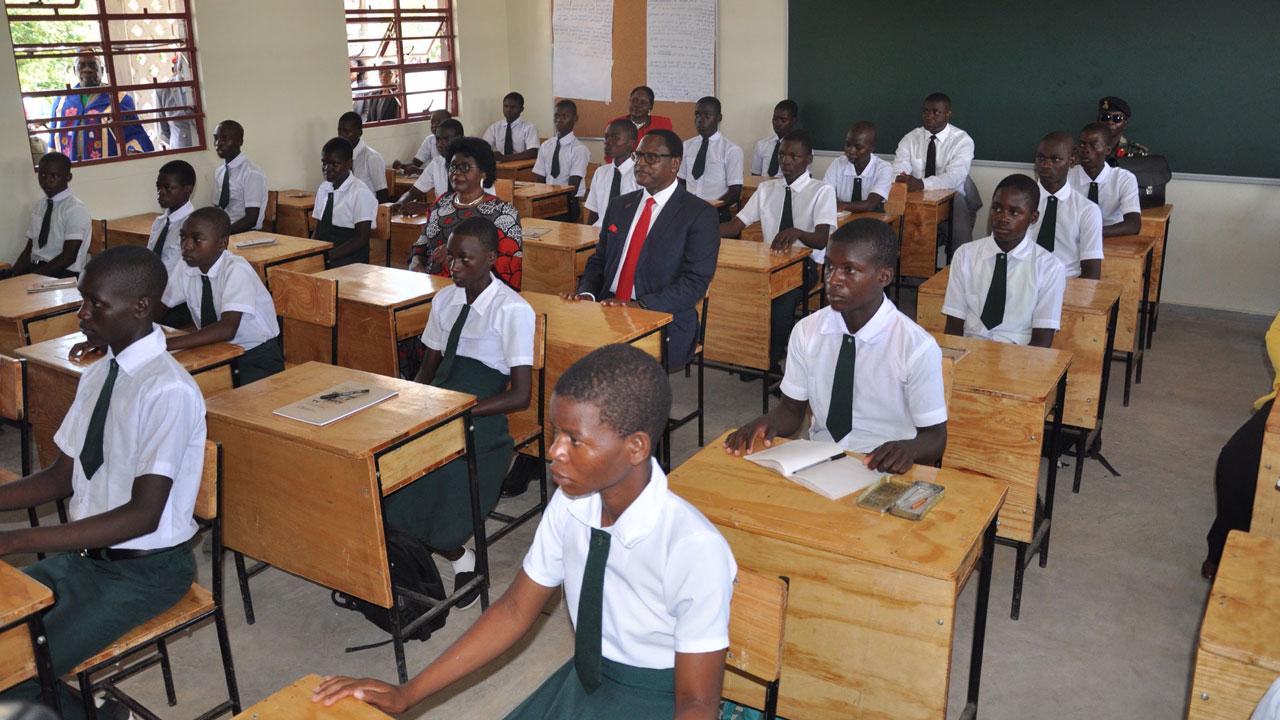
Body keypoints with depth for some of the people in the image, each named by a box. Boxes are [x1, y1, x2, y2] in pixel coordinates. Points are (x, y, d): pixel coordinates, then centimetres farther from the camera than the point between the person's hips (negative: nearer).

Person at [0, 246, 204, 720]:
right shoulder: (97, 375, 3)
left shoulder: (169, 392, -22)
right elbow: (62, 476, 11)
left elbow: (143, 515, -26)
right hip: (85, 553, 8)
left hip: (146, 570, -8)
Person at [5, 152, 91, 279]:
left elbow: (68, 257, -14)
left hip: (65, 275, -6)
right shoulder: (37, 206, 14)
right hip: (34, 268, 6)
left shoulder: (75, 209, -8)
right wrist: (14, 274, -4)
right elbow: (29, 249, 14)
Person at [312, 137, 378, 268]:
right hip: (321, 259, 6)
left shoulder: (361, 193, -9)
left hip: (350, 264, -6)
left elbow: (361, 238, -11)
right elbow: (318, 230, 17)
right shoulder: (323, 189, 12)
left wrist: (328, 256, -18)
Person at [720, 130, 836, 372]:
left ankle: (770, 360, -9)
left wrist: (796, 233, -41)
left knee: (782, 301, -33)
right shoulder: (766, 188, 13)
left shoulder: (822, 191, -3)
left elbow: (821, 240, -18)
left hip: (805, 264, -4)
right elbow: (735, 226, 4)